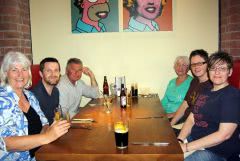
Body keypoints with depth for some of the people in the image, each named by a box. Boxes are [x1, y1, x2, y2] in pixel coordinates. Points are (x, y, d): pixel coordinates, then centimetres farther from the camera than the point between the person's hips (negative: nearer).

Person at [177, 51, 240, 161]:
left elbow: (223, 134, -21)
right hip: (193, 140, 7)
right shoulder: (205, 92, 14)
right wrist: (179, 140, -7)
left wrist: (186, 147, -21)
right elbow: (191, 119, 11)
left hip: (216, 151, -7)